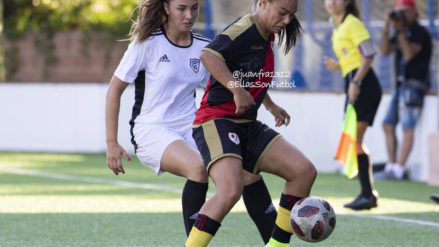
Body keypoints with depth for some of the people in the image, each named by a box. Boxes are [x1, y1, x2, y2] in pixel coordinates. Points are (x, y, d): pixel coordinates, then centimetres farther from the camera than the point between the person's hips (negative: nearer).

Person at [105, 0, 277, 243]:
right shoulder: (148, 43, -7)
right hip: (151, 131, -5)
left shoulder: (204, 47, 6)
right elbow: (115, 89, -2)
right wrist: (111, 143, -6)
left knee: (249, 172, -14)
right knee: (199, 168, -35)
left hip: (191, 129, 5)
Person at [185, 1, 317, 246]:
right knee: (231, 189, -31)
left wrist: (270, 105, 38)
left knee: (305, 172, -1)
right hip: (217, 121, -9)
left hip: (248, 125, 9)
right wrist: (238, 90, -31)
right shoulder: (245, 29, -13)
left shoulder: (265, 36, 16)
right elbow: (208, 55, -28)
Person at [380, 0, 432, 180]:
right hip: (400, 85, 9)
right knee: (388, 125, 6)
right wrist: (387, 27, -2)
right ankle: (391, 165, 9)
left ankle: (399, 169, -17)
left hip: (414, 86, -9)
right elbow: (385, 50, 6)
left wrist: (400, 30, -19)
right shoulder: (401, 34, 16)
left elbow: (409, 54, -19)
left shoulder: (420, 33, -7)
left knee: (408, 128, -12)